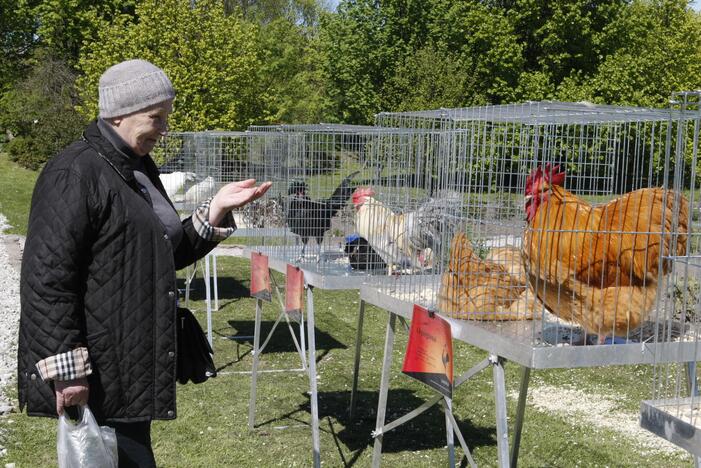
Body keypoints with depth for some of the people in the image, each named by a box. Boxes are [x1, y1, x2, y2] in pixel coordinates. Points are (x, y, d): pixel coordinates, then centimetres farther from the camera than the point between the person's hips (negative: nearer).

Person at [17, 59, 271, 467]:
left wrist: (216, 210, 4)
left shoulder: (139, 169, 12)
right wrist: (66, 369, -22)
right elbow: (47, 279, -21)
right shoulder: (74, 174, -17)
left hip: (137, 363, 9)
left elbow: (168, 254, 19)